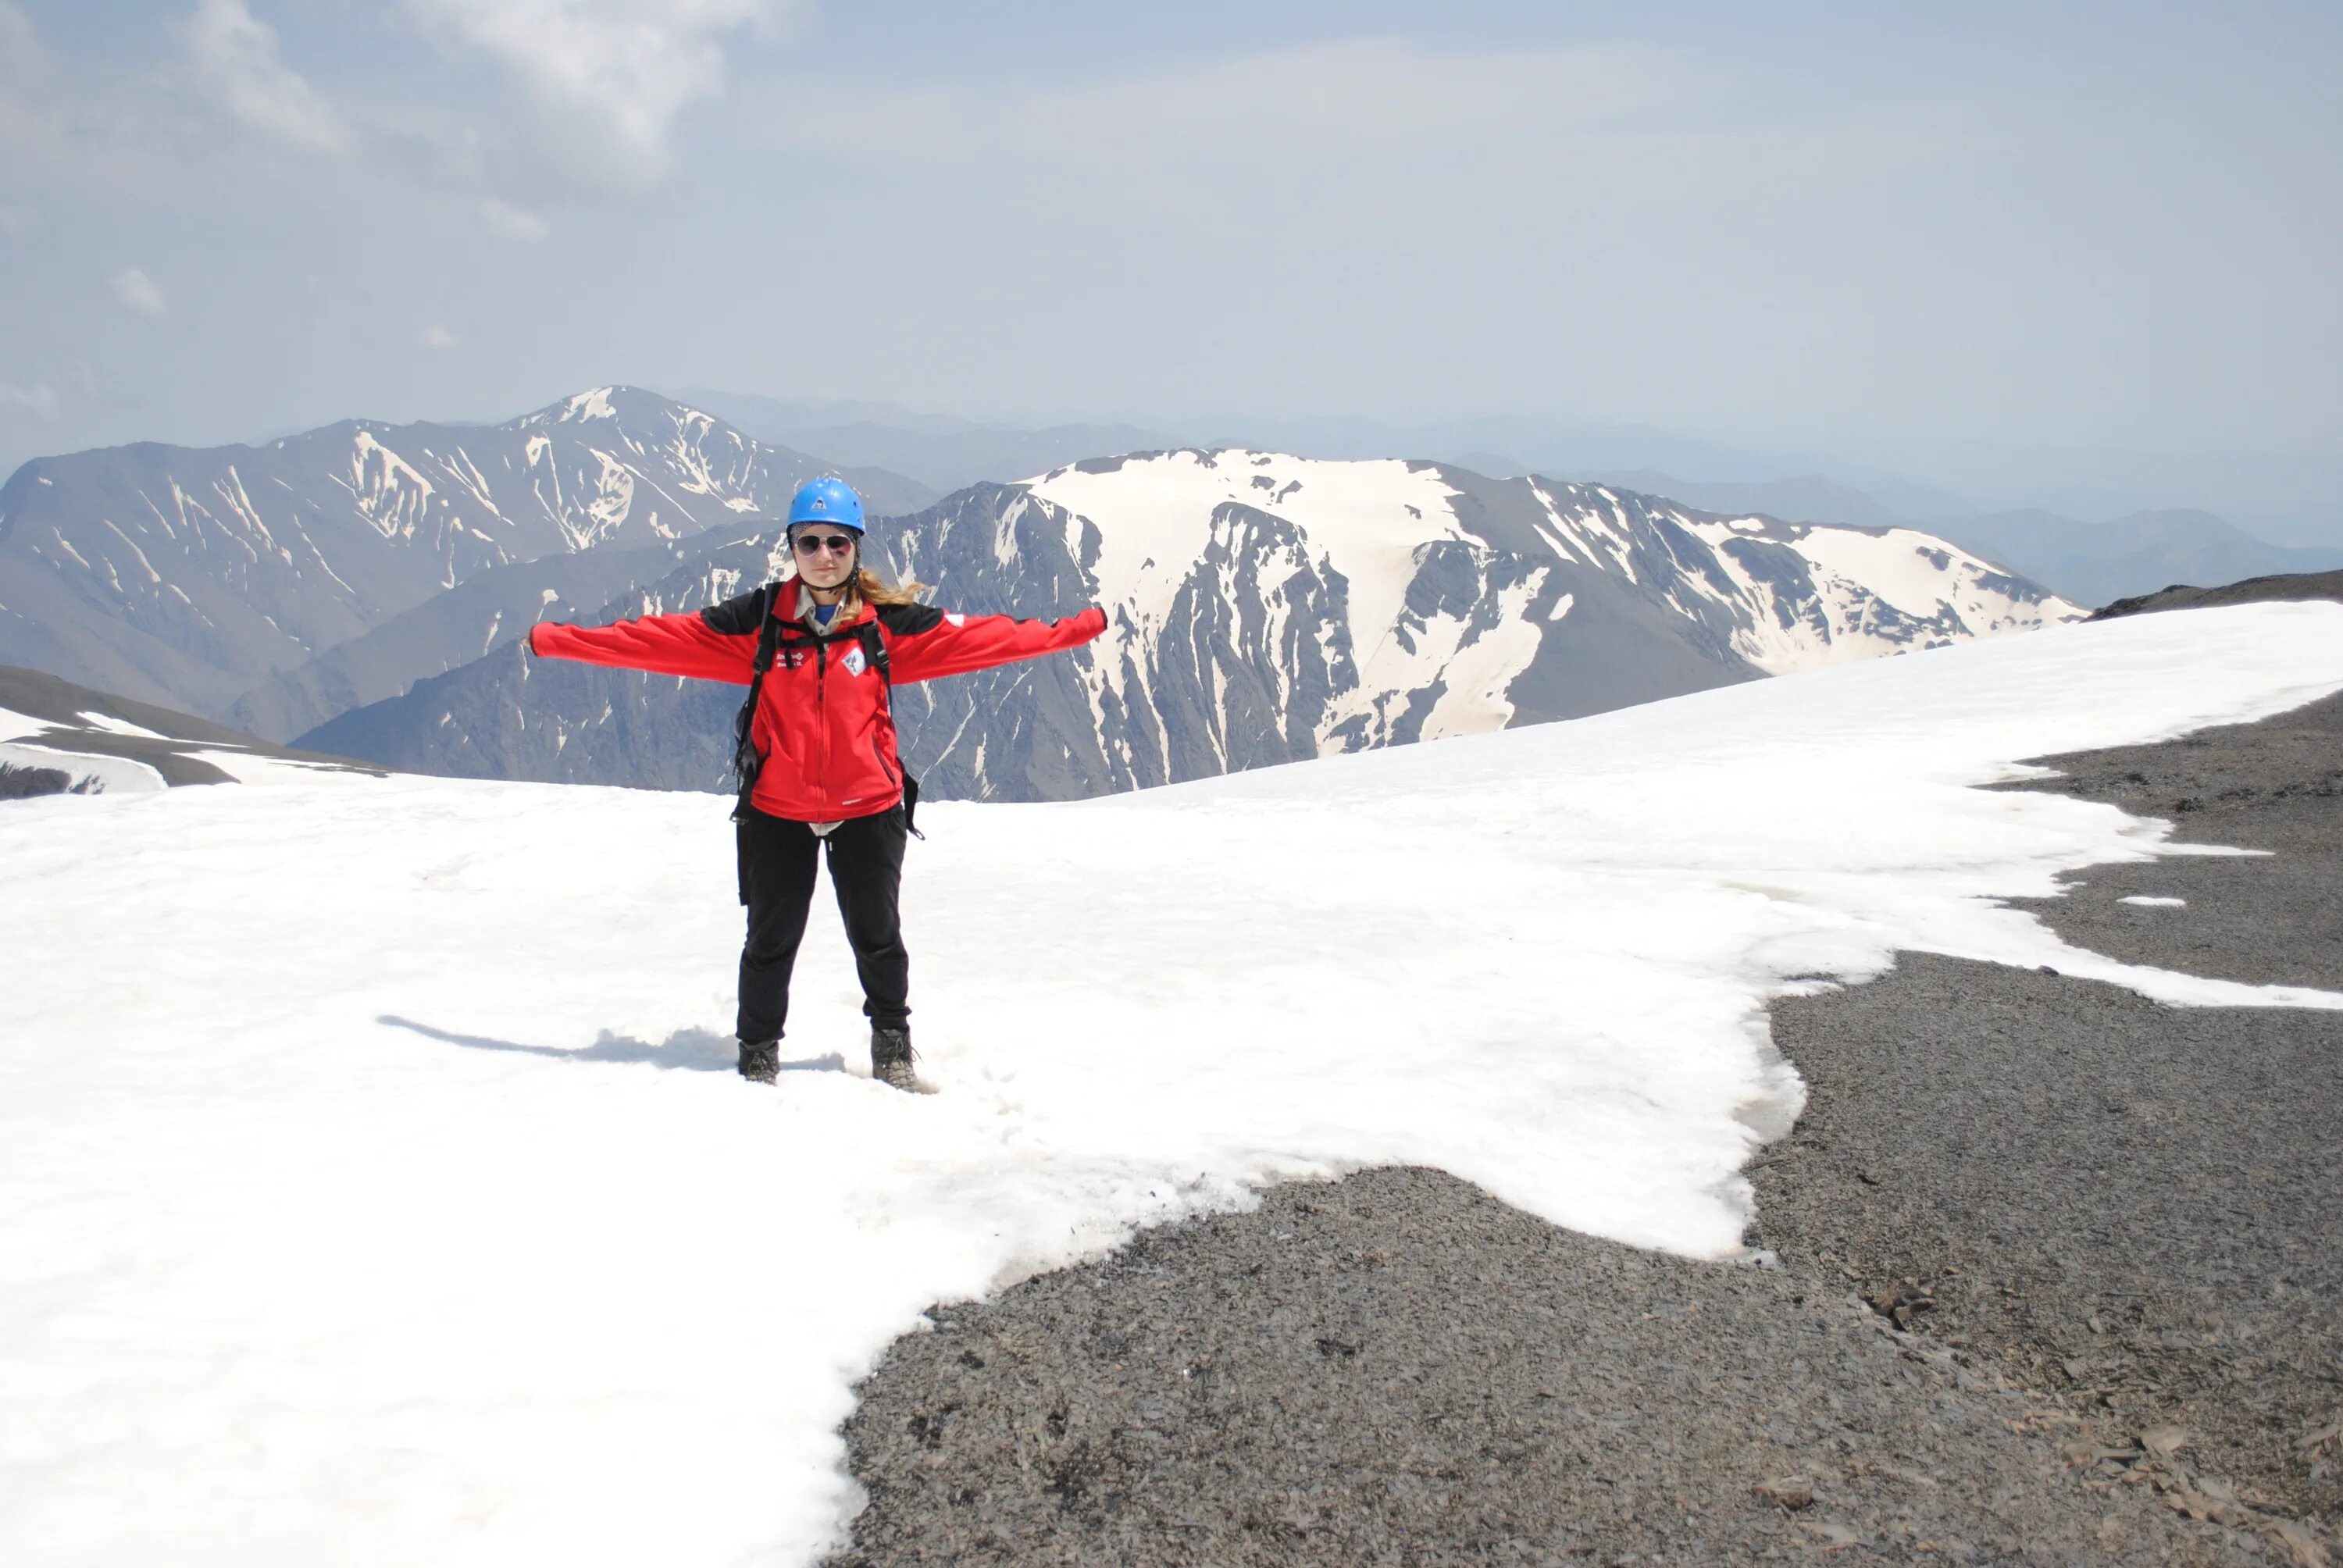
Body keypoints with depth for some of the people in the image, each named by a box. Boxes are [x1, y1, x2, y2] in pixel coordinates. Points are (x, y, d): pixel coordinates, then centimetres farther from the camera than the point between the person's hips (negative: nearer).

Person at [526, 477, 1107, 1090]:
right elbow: (661, 638, -5)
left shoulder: (890, 622, -4)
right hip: (777, 814, 0)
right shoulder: (758, 620, -5)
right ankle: (758, 1056, 30)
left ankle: (893, 1048, 33)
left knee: (878, 936, 13)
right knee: (770, 941, 11)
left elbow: (982, 636, -4)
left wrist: (1078, 628, -8)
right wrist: (557, 641, -9)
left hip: (868, 809, 0)